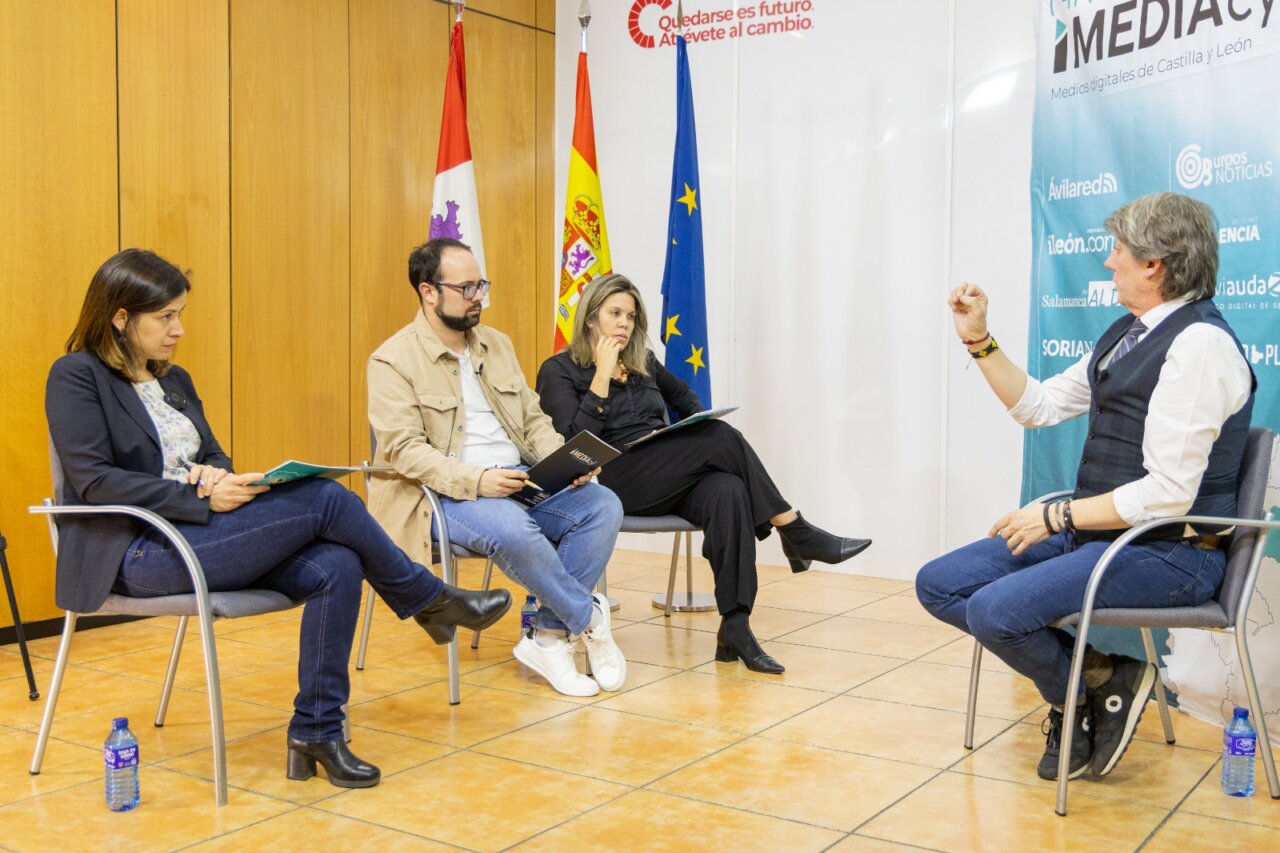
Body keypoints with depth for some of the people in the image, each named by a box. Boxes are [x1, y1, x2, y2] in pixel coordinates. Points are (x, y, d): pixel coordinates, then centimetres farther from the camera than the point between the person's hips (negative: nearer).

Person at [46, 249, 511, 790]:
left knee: (336, 567, -20)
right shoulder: (76, 377, -4)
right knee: (326, 500, -21)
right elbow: (94, 480, -14)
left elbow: (213, 456, 20)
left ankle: (316, 731, -13)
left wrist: (215, 474, -7)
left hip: (198, 537, 8)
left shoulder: (173, 380, 19)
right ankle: (431, 600, 0)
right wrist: (200, 497, -21)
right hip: (139, 555, -8)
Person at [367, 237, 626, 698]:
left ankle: (548, 637, -15)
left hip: (520, 482, 6)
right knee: (512, 530, -37)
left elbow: (533, 420, 15)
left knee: (603, 506, -17)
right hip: (445, 494, -6)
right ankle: (588, 617, -12)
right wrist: (476, 480, -27)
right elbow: (404, 450, -14)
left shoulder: (497, 344, 15)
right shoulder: (392, 361, -5)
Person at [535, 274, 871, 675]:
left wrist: (705, 427, 17)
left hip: (671, 479, 5)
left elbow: (686, 398, 38)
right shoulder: (558, 371, 3)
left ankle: (735, 626, -39)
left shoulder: (643, 362, 20)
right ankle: (797, 534, -17)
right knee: (720, 437, -26)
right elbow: (574, 442, -12)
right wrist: (603, 375, -12)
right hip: (614, 482, -5)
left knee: (727, 491, -32)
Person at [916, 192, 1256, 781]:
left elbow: (1168, 494, -22)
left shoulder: (1199, 344, -18)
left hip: (1167, 553, -9)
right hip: (1097, 532, 9)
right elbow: (1039, 406, 21)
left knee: (996, 610, -27)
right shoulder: (1128, 334, 11)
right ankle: (1089, 675, 2)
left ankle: (1089, 687, 2)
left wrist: (1056, 517, -15)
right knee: (939, 584, 1)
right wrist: (979, 340, 11)